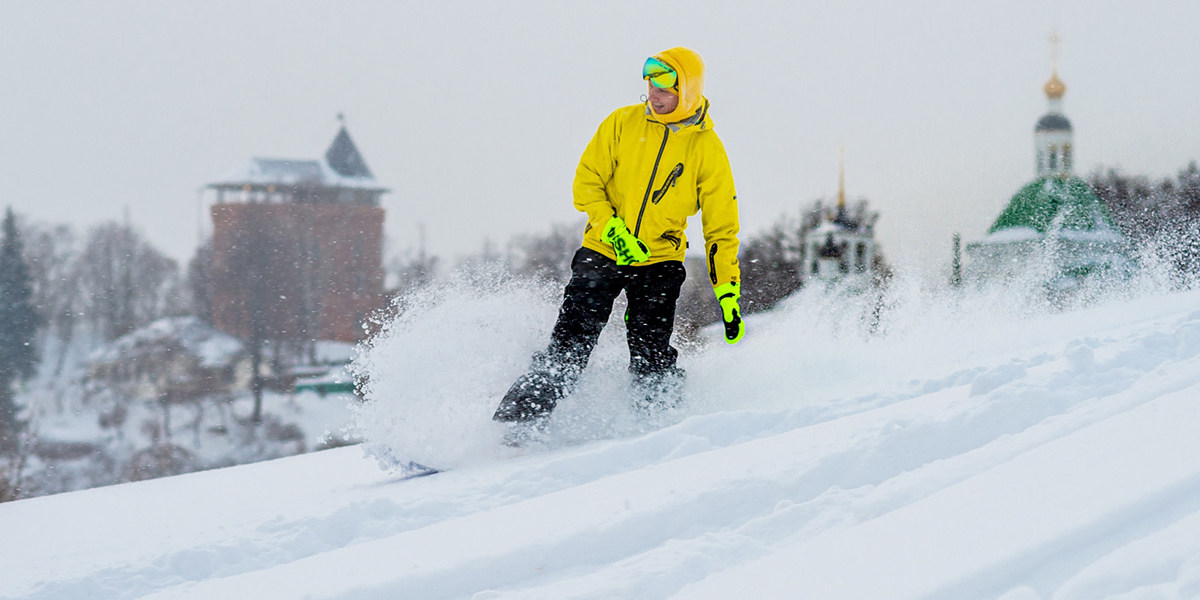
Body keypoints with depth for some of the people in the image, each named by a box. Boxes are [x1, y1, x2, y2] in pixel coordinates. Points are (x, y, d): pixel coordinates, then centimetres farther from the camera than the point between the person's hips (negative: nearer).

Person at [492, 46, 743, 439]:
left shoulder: (707, 149, -2)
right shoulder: (623, 124, 0)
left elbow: (721, 229, 2)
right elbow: (587, 182, 2)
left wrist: (729, 297, -3)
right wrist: (613, 230, -15)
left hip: (660, 263, 0)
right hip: (602, 252, 0)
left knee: (651, 361, -15)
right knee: (568, 348, -9)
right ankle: (512, 426, -8)